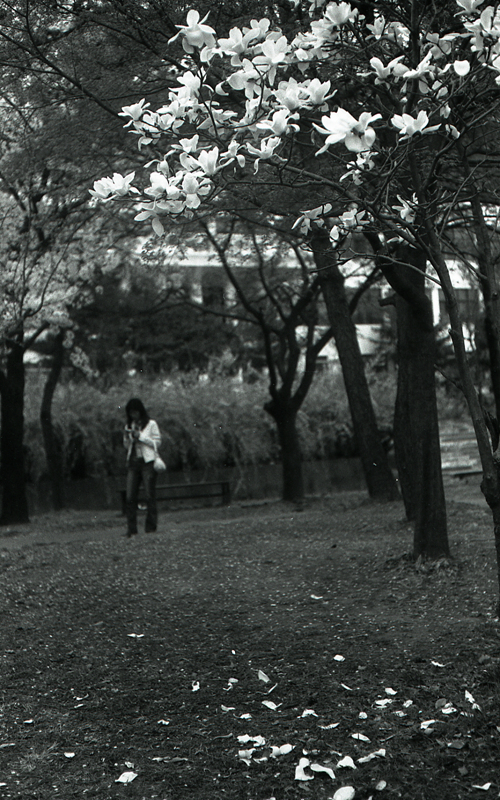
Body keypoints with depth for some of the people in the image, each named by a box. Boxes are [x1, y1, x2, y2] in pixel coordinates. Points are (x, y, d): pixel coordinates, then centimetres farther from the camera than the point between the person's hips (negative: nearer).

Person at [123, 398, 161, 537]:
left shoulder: (151, 424, 2)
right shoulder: (129, 426, 17)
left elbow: (157, 442, -2)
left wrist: (141, 437, -11)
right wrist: (127, 438, -1)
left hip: (147, 462, -4)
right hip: (133, 462, 4)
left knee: (150, 496, -4)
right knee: (130, 498, -4)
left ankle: (151, 528, 2)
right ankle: (131, 529, -2)